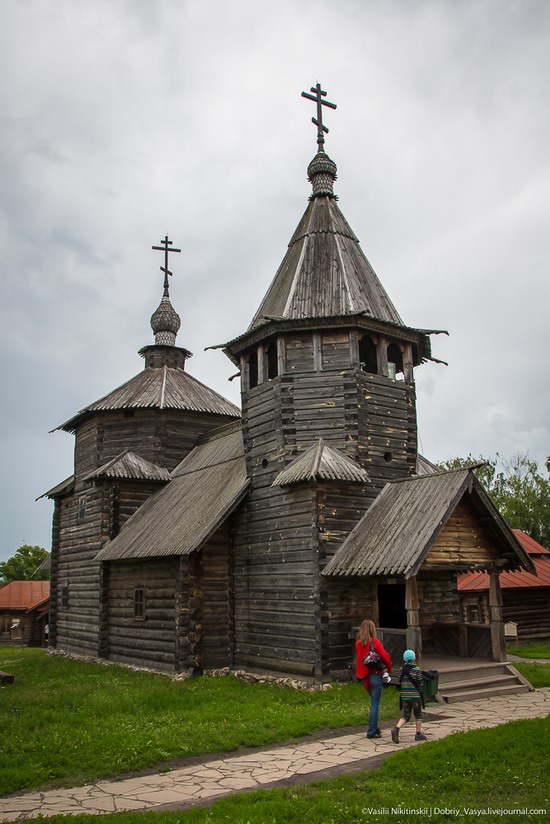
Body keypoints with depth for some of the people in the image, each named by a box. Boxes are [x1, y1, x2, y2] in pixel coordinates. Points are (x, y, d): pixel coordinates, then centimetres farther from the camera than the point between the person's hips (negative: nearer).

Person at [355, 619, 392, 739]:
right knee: (375, 704, 1)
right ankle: (372, 731, 2)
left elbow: (358, 659, 11)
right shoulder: (374, 642, -12)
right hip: (375, 675, -6)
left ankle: (374, 728, 24)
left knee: (374, 702, 21)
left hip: (364, 676, 6)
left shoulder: (358, 643, 4)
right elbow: (385, 656, -11)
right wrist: (389, 669, 4)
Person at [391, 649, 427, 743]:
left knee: (405, 715, 9)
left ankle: (396, 728, -13)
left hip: (404, 696, 3)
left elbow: (400, 683, 6)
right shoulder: (417, 670, -9)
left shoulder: (402, 670, 2)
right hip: (415, 696, -3)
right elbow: (420, 684, -5)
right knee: (418, 715, 14)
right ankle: (419, 734, 21)